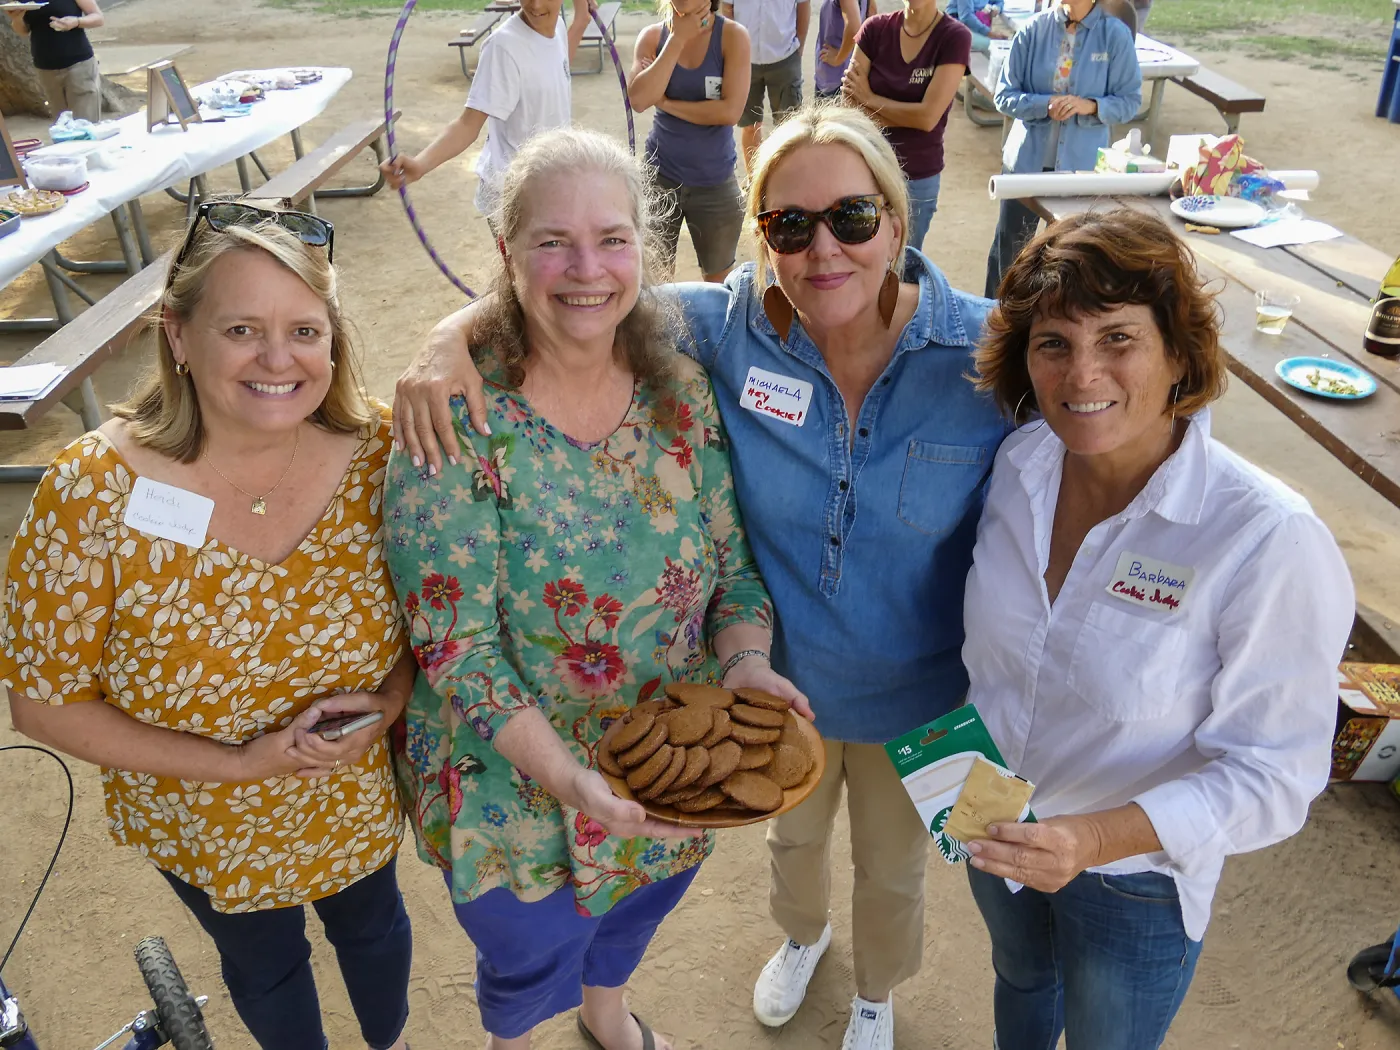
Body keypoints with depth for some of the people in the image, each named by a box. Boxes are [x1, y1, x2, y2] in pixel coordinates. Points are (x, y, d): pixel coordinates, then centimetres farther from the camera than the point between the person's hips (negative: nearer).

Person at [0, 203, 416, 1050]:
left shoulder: (378, 452, -22)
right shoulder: (94, 493, -28)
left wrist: (392, 698, -24)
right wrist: (236, 763, -23)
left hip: (362, 798, 2)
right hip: (204, 826, -1)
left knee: (372, 923, 31)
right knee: (265, 964, 28)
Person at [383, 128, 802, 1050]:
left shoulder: (683, 390, -11)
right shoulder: (458, 426, -24)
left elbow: (734, 561, -3)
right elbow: (455, 650, -23)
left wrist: (745, 661, -22)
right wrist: (570, 775, -33)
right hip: (518, 783, -4)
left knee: (638, 907, 31)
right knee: (533, 960, 22)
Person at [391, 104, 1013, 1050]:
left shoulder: (985, 352, -24)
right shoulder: (732, 325, -21)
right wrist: (452, 336, -31)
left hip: (914, 698, -1)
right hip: (778, 676, 2)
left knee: (894, 869, 27)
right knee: (792, 832, 33)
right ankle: (803, 934, 70)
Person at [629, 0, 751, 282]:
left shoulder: (732, 35, -9)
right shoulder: (652, 36, -2)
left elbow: (731, 110, -19)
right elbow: (639, 100, -18)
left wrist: (666, 102, -14)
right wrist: (677, 38, -17)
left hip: (714, 181, -1)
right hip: (660, 175, 1)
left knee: (718, 281, 15)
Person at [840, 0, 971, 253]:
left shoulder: (955, 37, -11)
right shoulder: (875, 29, -2)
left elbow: (928, 117, -17)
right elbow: (851, 105, -7)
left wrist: (870, 99, -8)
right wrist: (909, 116, -14)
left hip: (917, 177, -2)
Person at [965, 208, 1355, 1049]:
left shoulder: (1270, 542, -31)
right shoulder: (1018, 465, -15)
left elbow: (1273, 773, -26)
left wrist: (1096, 839, -38)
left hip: (1135, 879, -4)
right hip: (997, 830, 4)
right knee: (1021, 980, 33)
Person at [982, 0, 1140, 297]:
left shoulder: (1116, 35, -5)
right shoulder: (1033, 30, -4)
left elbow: (1130, 102, -1)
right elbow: (1004, 95, -2)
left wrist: (1090, 106, -20)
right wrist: (1045, 104, -19)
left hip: (1083, 164, -1)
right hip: (1027, 159, 1)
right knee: (1009, 248, 9)